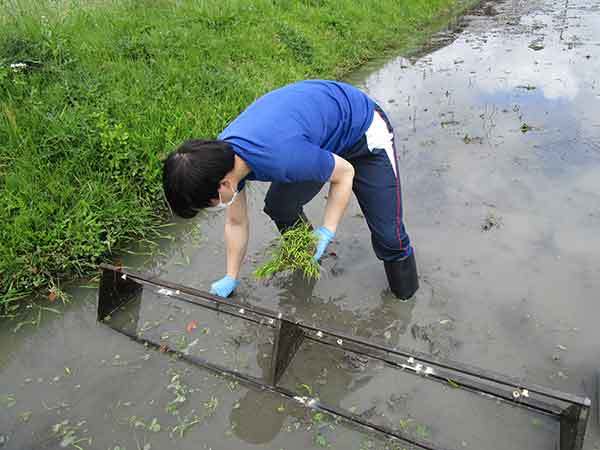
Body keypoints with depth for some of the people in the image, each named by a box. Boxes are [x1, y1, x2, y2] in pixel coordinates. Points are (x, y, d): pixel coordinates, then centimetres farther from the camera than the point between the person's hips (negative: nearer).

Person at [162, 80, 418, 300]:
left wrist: (328, 231, -25)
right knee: (278, 208, 0)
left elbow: (345, 173, -22)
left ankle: (406, 302, 19)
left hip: (363, 130, -6)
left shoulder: (284, 157, -42)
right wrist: (231, 279, 6)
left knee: (388, 234, -9)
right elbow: (236, 223, -1)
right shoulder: (220, 157, -16)